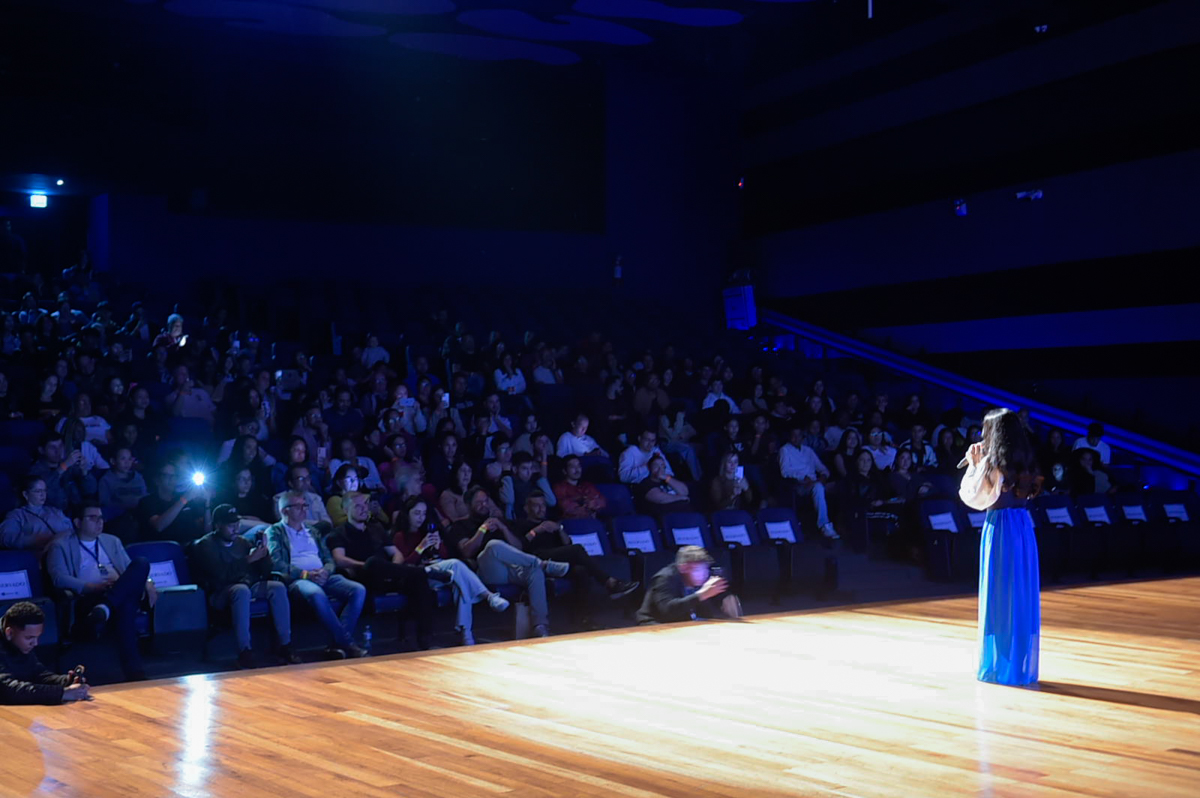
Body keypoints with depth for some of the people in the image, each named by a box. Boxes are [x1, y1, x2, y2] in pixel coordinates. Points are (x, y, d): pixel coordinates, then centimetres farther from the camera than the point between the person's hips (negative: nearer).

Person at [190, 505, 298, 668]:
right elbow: (220, 576, -18)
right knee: (241, 590, -37)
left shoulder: (242, 542, 15)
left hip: (249, 586, 6)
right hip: (218, 594, -6)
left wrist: (264, 552, -5)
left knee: (278, 587, -19)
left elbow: (265, 573, 12)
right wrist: (249, 560, -20)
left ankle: (284, 646, -22)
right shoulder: (205, 545, -2)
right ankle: (244, 652, -39)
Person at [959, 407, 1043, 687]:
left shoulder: (991, 462, -12)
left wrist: (973, 465, 3)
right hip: (1023, 525, 7)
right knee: (1023, 594, 11)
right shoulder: (1025, 461, 9)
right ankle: (1024, 664, 16)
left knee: (999, 596, 0)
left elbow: (971, 497, -8)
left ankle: (1001, 666, 4)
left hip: (999, 528, -7)